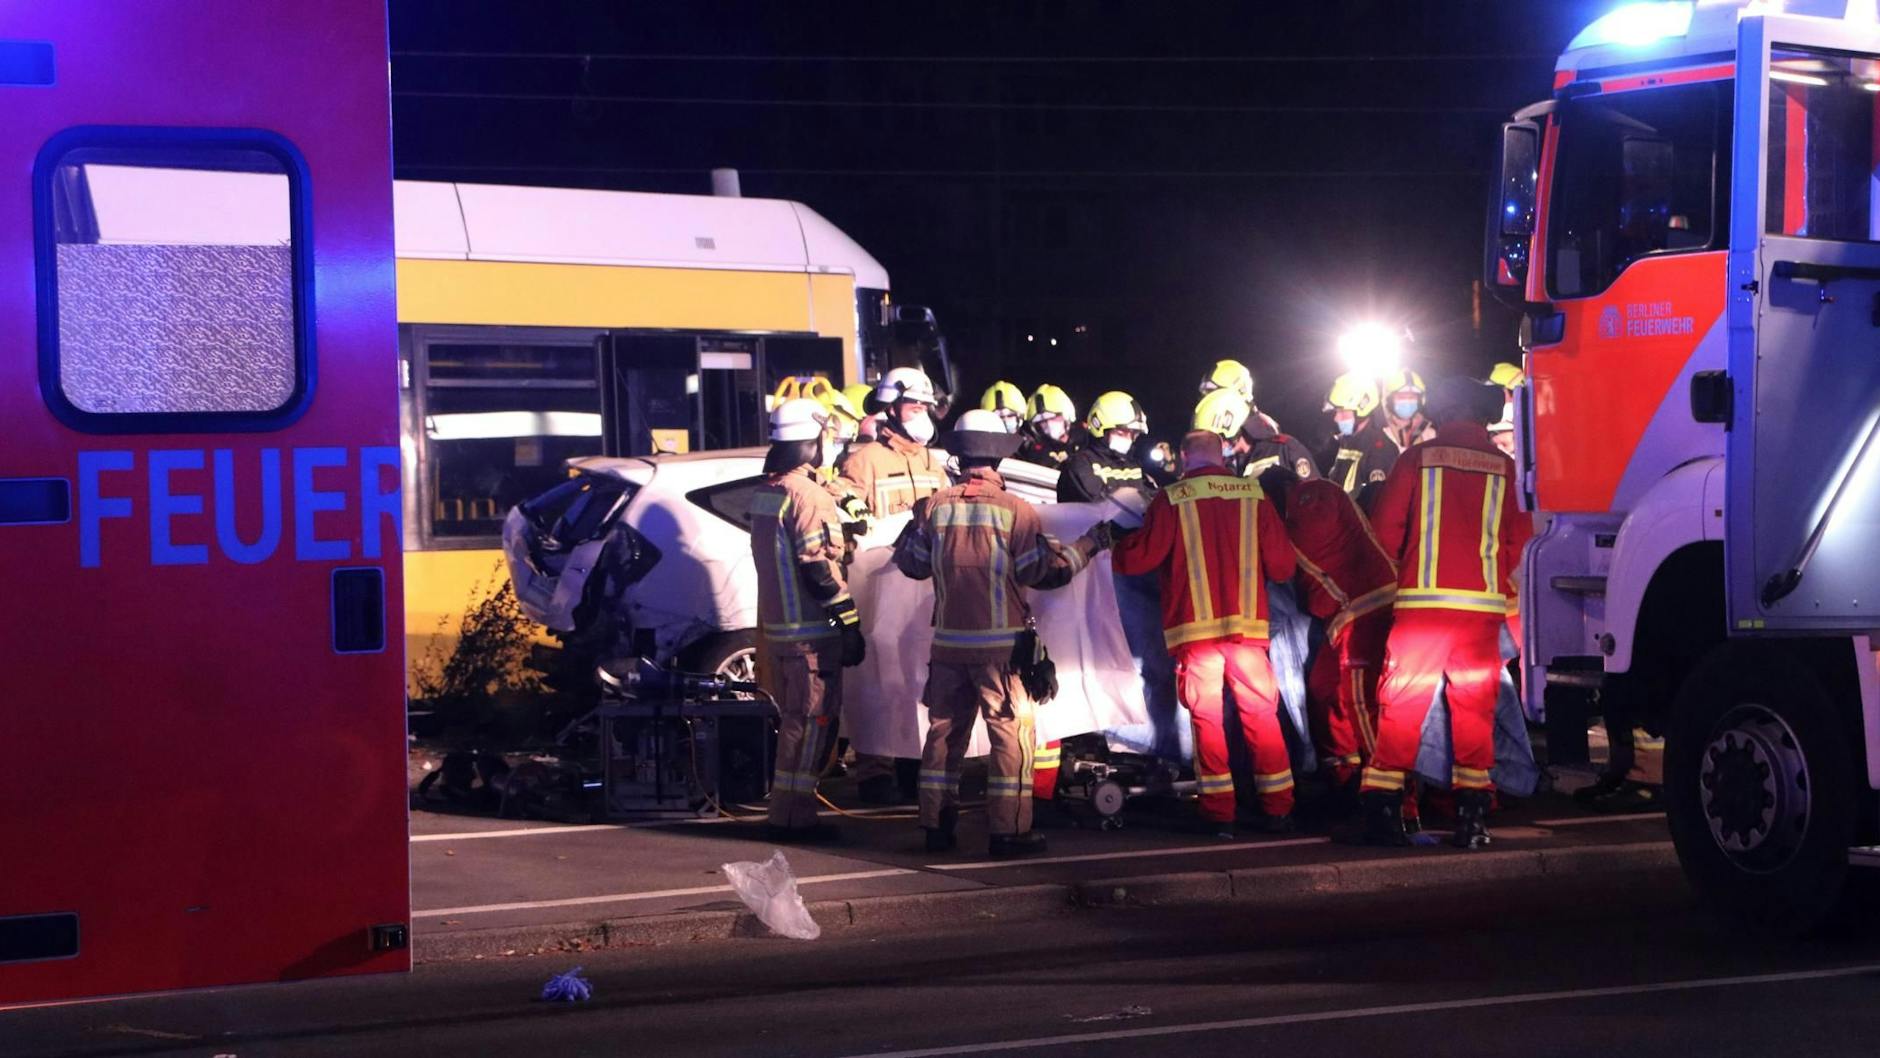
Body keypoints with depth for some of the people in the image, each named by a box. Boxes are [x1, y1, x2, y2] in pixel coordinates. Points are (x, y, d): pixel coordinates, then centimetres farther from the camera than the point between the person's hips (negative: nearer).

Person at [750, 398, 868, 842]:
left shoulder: (764, 492, 12)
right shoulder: (809, 496, -16)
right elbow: (820, 569, -20)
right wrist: (849, 624, -16)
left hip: (777, 623, 9)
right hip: (811, 629, -9)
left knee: (795, 718, 16)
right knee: (811, 720, -4)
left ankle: (787, 811, 19)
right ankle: (792, 817, -4)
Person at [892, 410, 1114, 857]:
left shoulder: (935, 506, -1)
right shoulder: (1014, 509, -12)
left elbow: (911, 562, 8)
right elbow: (1043, 572, -9)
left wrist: (912, 525, 28)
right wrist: (1090, 544, 4)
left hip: (949, 642, 4)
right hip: (1000, 644, -4)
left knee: (945, 728, 12)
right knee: (1011, 732, 2)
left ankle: (937, 825, 16)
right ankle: (1009, 829, -1)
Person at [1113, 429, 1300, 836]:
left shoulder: (1171, 500, -4)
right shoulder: (1253, 495, 4)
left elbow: (1140, 557, -4)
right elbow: (1282, 565, 5)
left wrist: (1114, 543, 16)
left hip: (1195, 626, -2)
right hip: (1248, 624, 2)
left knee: (1207, 717, 4)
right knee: (1261, 714, 9)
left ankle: (1219, 813, 1)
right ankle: (1277, 809, 10)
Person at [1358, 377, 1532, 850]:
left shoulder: (1417, 459, 1)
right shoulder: (1504, 468, 6)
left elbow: (1385, 533, 2)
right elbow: (1519, 545, 8)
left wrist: (1395, 579, 20)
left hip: (1422, 602, -2)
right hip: (1483, 607, 2)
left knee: (1401, 706, 2)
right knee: (1475, 710, 8)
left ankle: (1382, 812, -1)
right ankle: (1472, 821, 6)